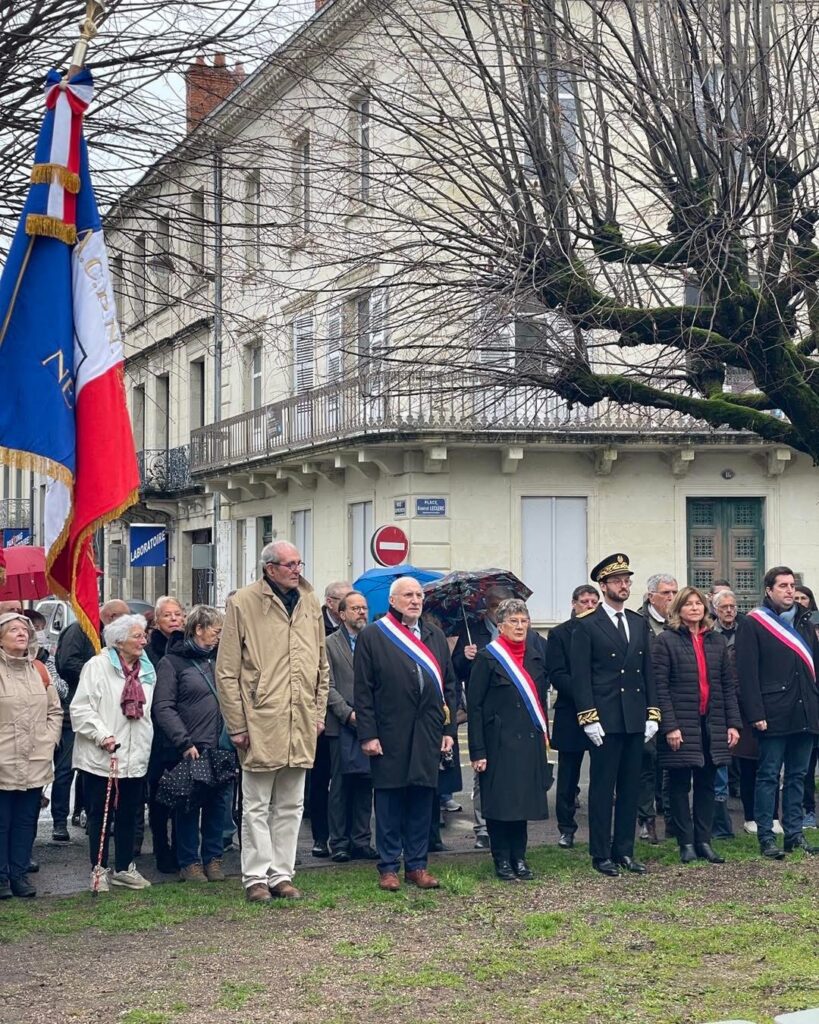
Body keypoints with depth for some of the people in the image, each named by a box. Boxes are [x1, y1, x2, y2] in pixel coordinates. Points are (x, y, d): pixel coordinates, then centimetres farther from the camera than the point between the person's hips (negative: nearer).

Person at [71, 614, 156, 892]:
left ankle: (124, 868, 21)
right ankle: (99, 870, 11)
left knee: (129, 814, 10)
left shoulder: (147, 670, 12)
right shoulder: (97, 666, -7)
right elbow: (81, 708, -12)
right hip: (101, 756, -5)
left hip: (135, 756, 5)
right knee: (99, 814, 3)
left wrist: (146, 744, 13)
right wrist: (102, 736, -19)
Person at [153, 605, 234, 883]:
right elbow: (163, 708, -9)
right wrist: (184, 743, -16)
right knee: (190, 806, 3)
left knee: (219, 802, 7)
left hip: (221, 748, 5)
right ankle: (189, 862, 13)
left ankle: (213, 857, 20)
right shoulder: (172, 662, -3)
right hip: (192, 751, -5)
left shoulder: (215, 659, 15)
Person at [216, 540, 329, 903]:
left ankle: (281, 874, 20)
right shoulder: (243, 603, -7)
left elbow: (322, 665, 17)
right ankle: (256, 877, 10)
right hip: (261, 723, -5)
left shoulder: (309, 603, 10)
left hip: (301, 725, 5)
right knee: (257, 806, 3)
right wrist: (237, 724, -10)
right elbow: (227, 671, -7)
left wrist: (319, 712, 10)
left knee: (290, 806, 12)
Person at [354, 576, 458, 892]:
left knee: (423, 800, 7)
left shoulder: (436, 637, 13)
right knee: (389, 802, 2)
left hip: (428, 734, 4)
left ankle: (417, 865, 16)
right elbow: (362, 690, -4)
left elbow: (449, 686, 14)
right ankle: (388, 868, 10)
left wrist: (449, 729, 7)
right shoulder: (372, 636, -1)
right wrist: (367, 734, -10)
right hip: (389, 734, -4)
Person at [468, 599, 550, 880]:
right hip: (499, 740, -5)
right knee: (500, 800, 0)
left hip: (529, 740, 5)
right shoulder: (488, 658, -7)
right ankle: (502, 860, 10)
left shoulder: (535, 655, 9)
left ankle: (519, 857, 17)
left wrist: (544, 734, 7)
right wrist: (477, 751, -14)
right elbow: (475, 705, -9)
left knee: (523, 798, 8)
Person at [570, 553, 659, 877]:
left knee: (630, 788, 9)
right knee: (602, 789, 0)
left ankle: (624, 851, 16)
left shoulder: (639, 623, 14)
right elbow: (580, 677, -6)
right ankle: (601, 855, 6)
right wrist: (589, 719, -12)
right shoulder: (587, 627, -3)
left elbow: (648, 671, 15)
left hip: (636, 720, 5)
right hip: (605, 721, -5)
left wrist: (652, 713, 8)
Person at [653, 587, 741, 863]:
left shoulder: (717, 642, 12)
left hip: (712, 725, 4)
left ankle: (704, 841, 13)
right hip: (681, 726, -4)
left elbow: (729, 685, 12)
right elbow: (660, 686, -8)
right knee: (680, 785, 1)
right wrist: (670, 726, -15)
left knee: (707, 784, 7)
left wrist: (733, 723, 4)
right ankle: (686, 843, 7)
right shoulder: (666, 641, -3)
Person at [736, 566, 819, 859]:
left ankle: (794, 833, 16)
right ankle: (766, 838, 3)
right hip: (774, 715, -6)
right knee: (768, 776, -1)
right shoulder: (753, 623, -4)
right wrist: (756, 714, -15)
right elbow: (747, 673, -9)